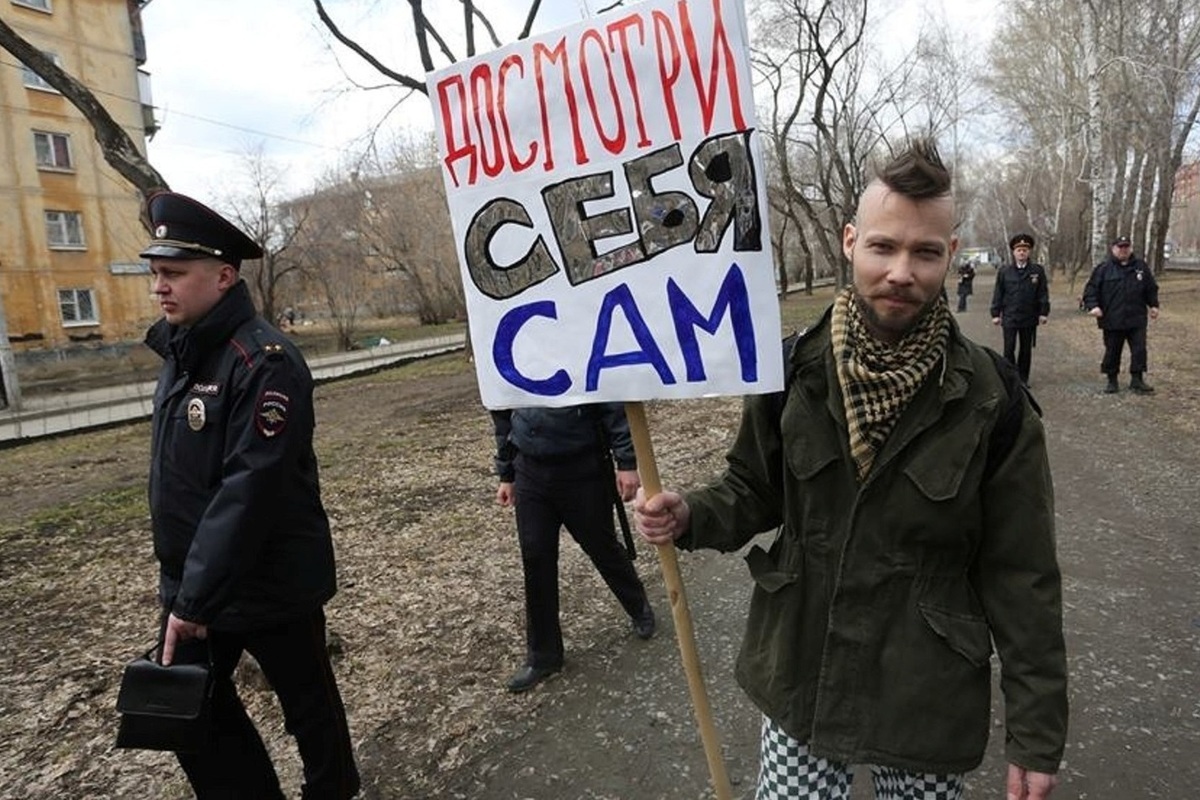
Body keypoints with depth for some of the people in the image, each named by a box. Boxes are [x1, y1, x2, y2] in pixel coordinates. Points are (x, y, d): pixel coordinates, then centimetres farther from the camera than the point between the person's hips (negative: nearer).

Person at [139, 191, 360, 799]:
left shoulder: (264, 361, -21)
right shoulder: (179, 351, 5)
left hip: (271, 583, -7)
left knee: (306, 700, 13)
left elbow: (250, 491, -25)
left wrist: (196, 599, -22)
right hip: (190, 579, 8)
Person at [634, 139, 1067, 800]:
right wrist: (690, 516, -17)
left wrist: (1036, 736, -3)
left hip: (925, 703, -1)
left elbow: (1023, 580, -8)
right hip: (797, 682, 2)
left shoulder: (993, 404, -14)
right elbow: (754, 489, 3)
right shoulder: (792, 372, -9)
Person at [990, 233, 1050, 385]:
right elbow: (998, 293, 4)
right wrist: (995, 313, 0)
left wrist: (1044, 312, -2)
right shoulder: (1004, 271, 3)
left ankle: (1023, 378, 18)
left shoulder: (1037, 270, 4)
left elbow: (1043, 293, 4)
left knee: (1026, 350, 9)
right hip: (1009, 317, -1)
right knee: (1009, 350, -4)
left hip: (1029, 318, 1)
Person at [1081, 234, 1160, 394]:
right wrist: (1093, 305, -16)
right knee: (1112, 351, 5)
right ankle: (1112, 381, 17)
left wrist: (1153, 305, 15)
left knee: (1139, 349, 2)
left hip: (1137, 320, 2)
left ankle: (1137, 380, 11)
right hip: (1112, 320, -2)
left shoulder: (1141, 267, 9)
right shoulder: (1103, 269, -1)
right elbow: (1091, 289, -2)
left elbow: (1151, 288, 18)